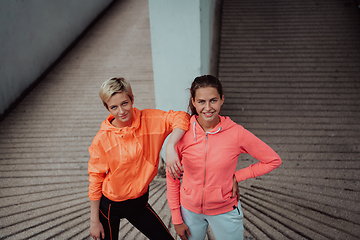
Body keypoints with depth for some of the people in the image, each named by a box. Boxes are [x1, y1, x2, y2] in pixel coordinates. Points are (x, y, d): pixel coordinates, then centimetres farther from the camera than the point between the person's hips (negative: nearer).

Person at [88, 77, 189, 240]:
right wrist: (94, 221, -5)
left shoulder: (149, 120, -13)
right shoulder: (101, 140, -18)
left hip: (139, 202, 3)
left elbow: (181, 117, -20)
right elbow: (95, 180, -11)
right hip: (110, 206, -2)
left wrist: (170, 147, -36)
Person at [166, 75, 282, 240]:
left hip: (225, 211, -1)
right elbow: (172, 178, -4)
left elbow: (273, 160, -6)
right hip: (189, 209, 1)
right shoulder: (182, 133, -14)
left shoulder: (236, 133, -18)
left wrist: (237, 177, -11)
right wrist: (176, 219, -1)